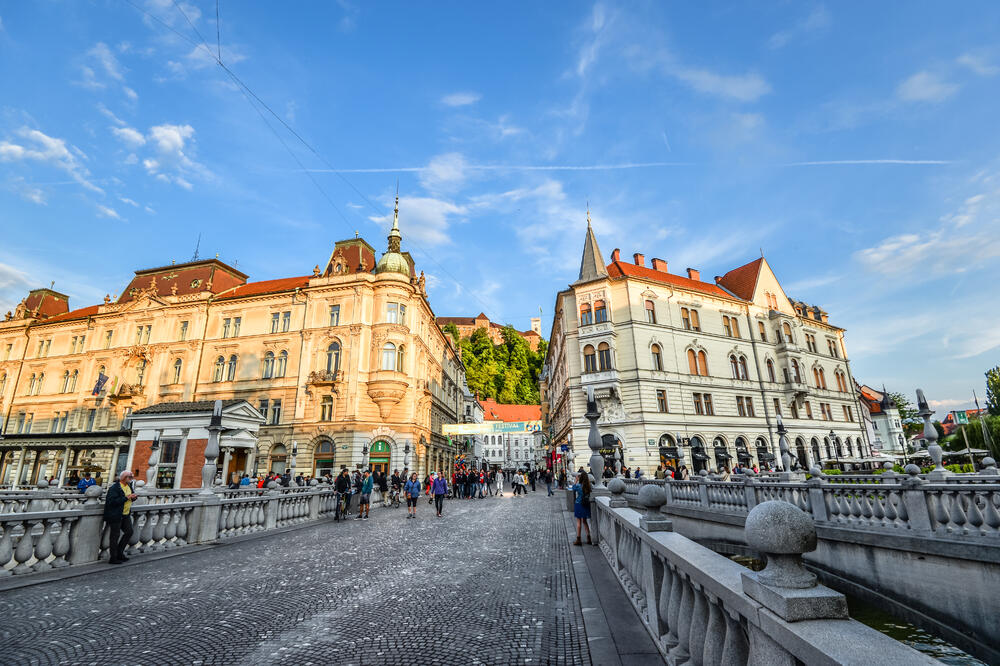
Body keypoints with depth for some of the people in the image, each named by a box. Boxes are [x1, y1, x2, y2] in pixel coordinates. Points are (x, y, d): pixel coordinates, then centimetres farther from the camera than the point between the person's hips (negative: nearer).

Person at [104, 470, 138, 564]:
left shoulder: (129, 486, 7)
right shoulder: (114, 488, -17)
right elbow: (113, 501, -26)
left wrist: (133, 497, -3)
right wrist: (126, 497, -27)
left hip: (126, 514, 8)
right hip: (116, 516, -8)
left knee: (129, 532, 10)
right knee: (115, 536, 1)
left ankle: (119, 553, 25)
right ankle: (113, 558, 13)